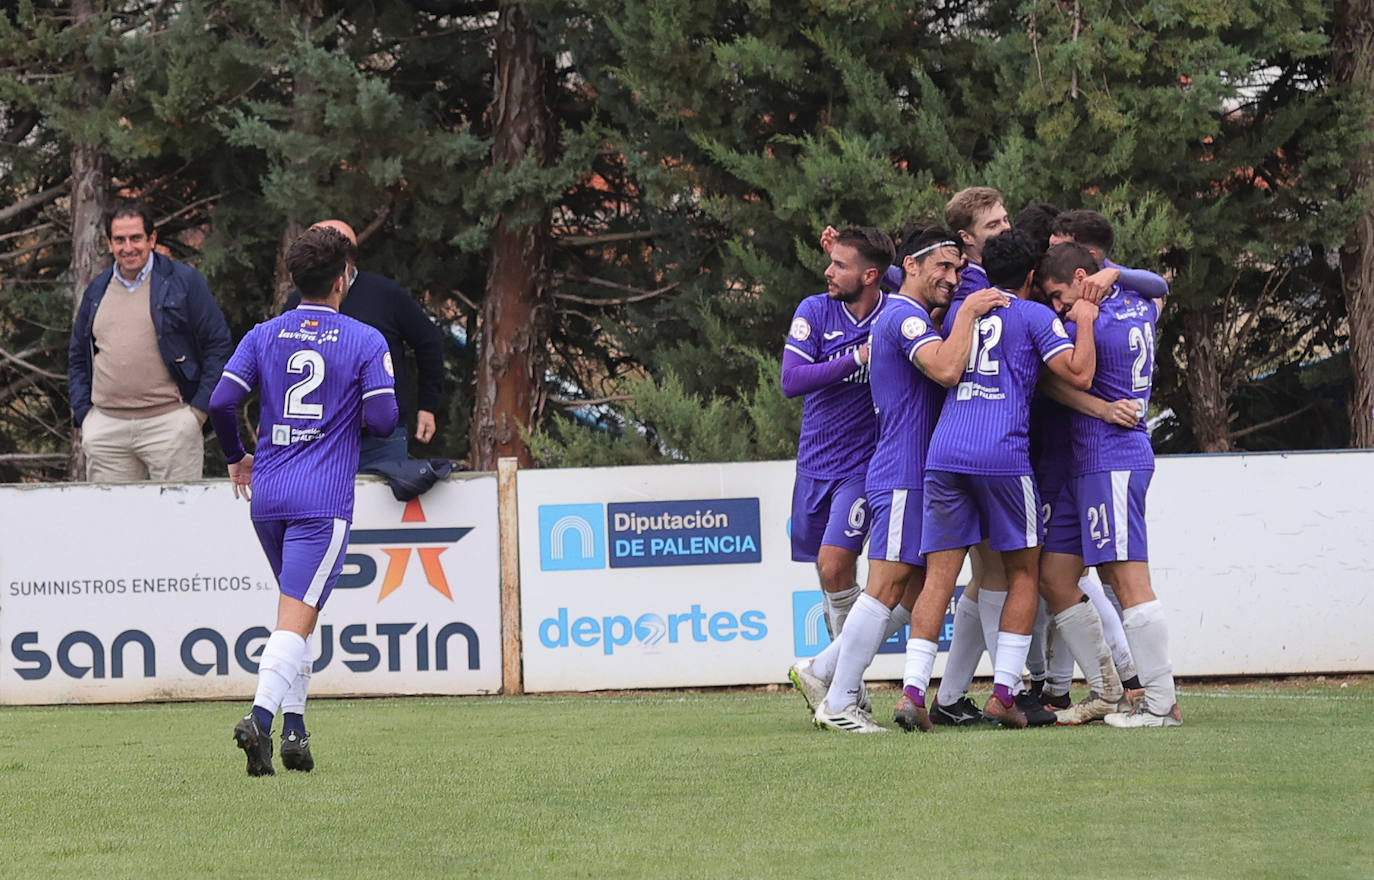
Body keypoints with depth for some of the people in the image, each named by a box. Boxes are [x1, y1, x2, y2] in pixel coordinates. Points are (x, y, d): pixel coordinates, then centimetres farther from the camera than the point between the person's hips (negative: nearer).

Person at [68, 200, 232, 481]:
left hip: (169, 423, -4)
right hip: (106, 425, 4)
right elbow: (77, 357, 23)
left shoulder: (184, 281, 2)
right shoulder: (97, 291, 16)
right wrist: (84, 415, 11)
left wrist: (199, 410, -5)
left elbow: (218, 346, 2)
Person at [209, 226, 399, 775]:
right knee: (296, 621, -10)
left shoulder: (264, 336, 7)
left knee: (296, 612, 20)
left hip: (267, 497, 5)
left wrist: (236, 457, 15)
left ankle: (294, 729, 17)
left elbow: (221, 402, -1)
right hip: (324, 501, -5)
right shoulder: (366, 342, -2)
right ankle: (261, 716, -29)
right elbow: (382, 420, -9)